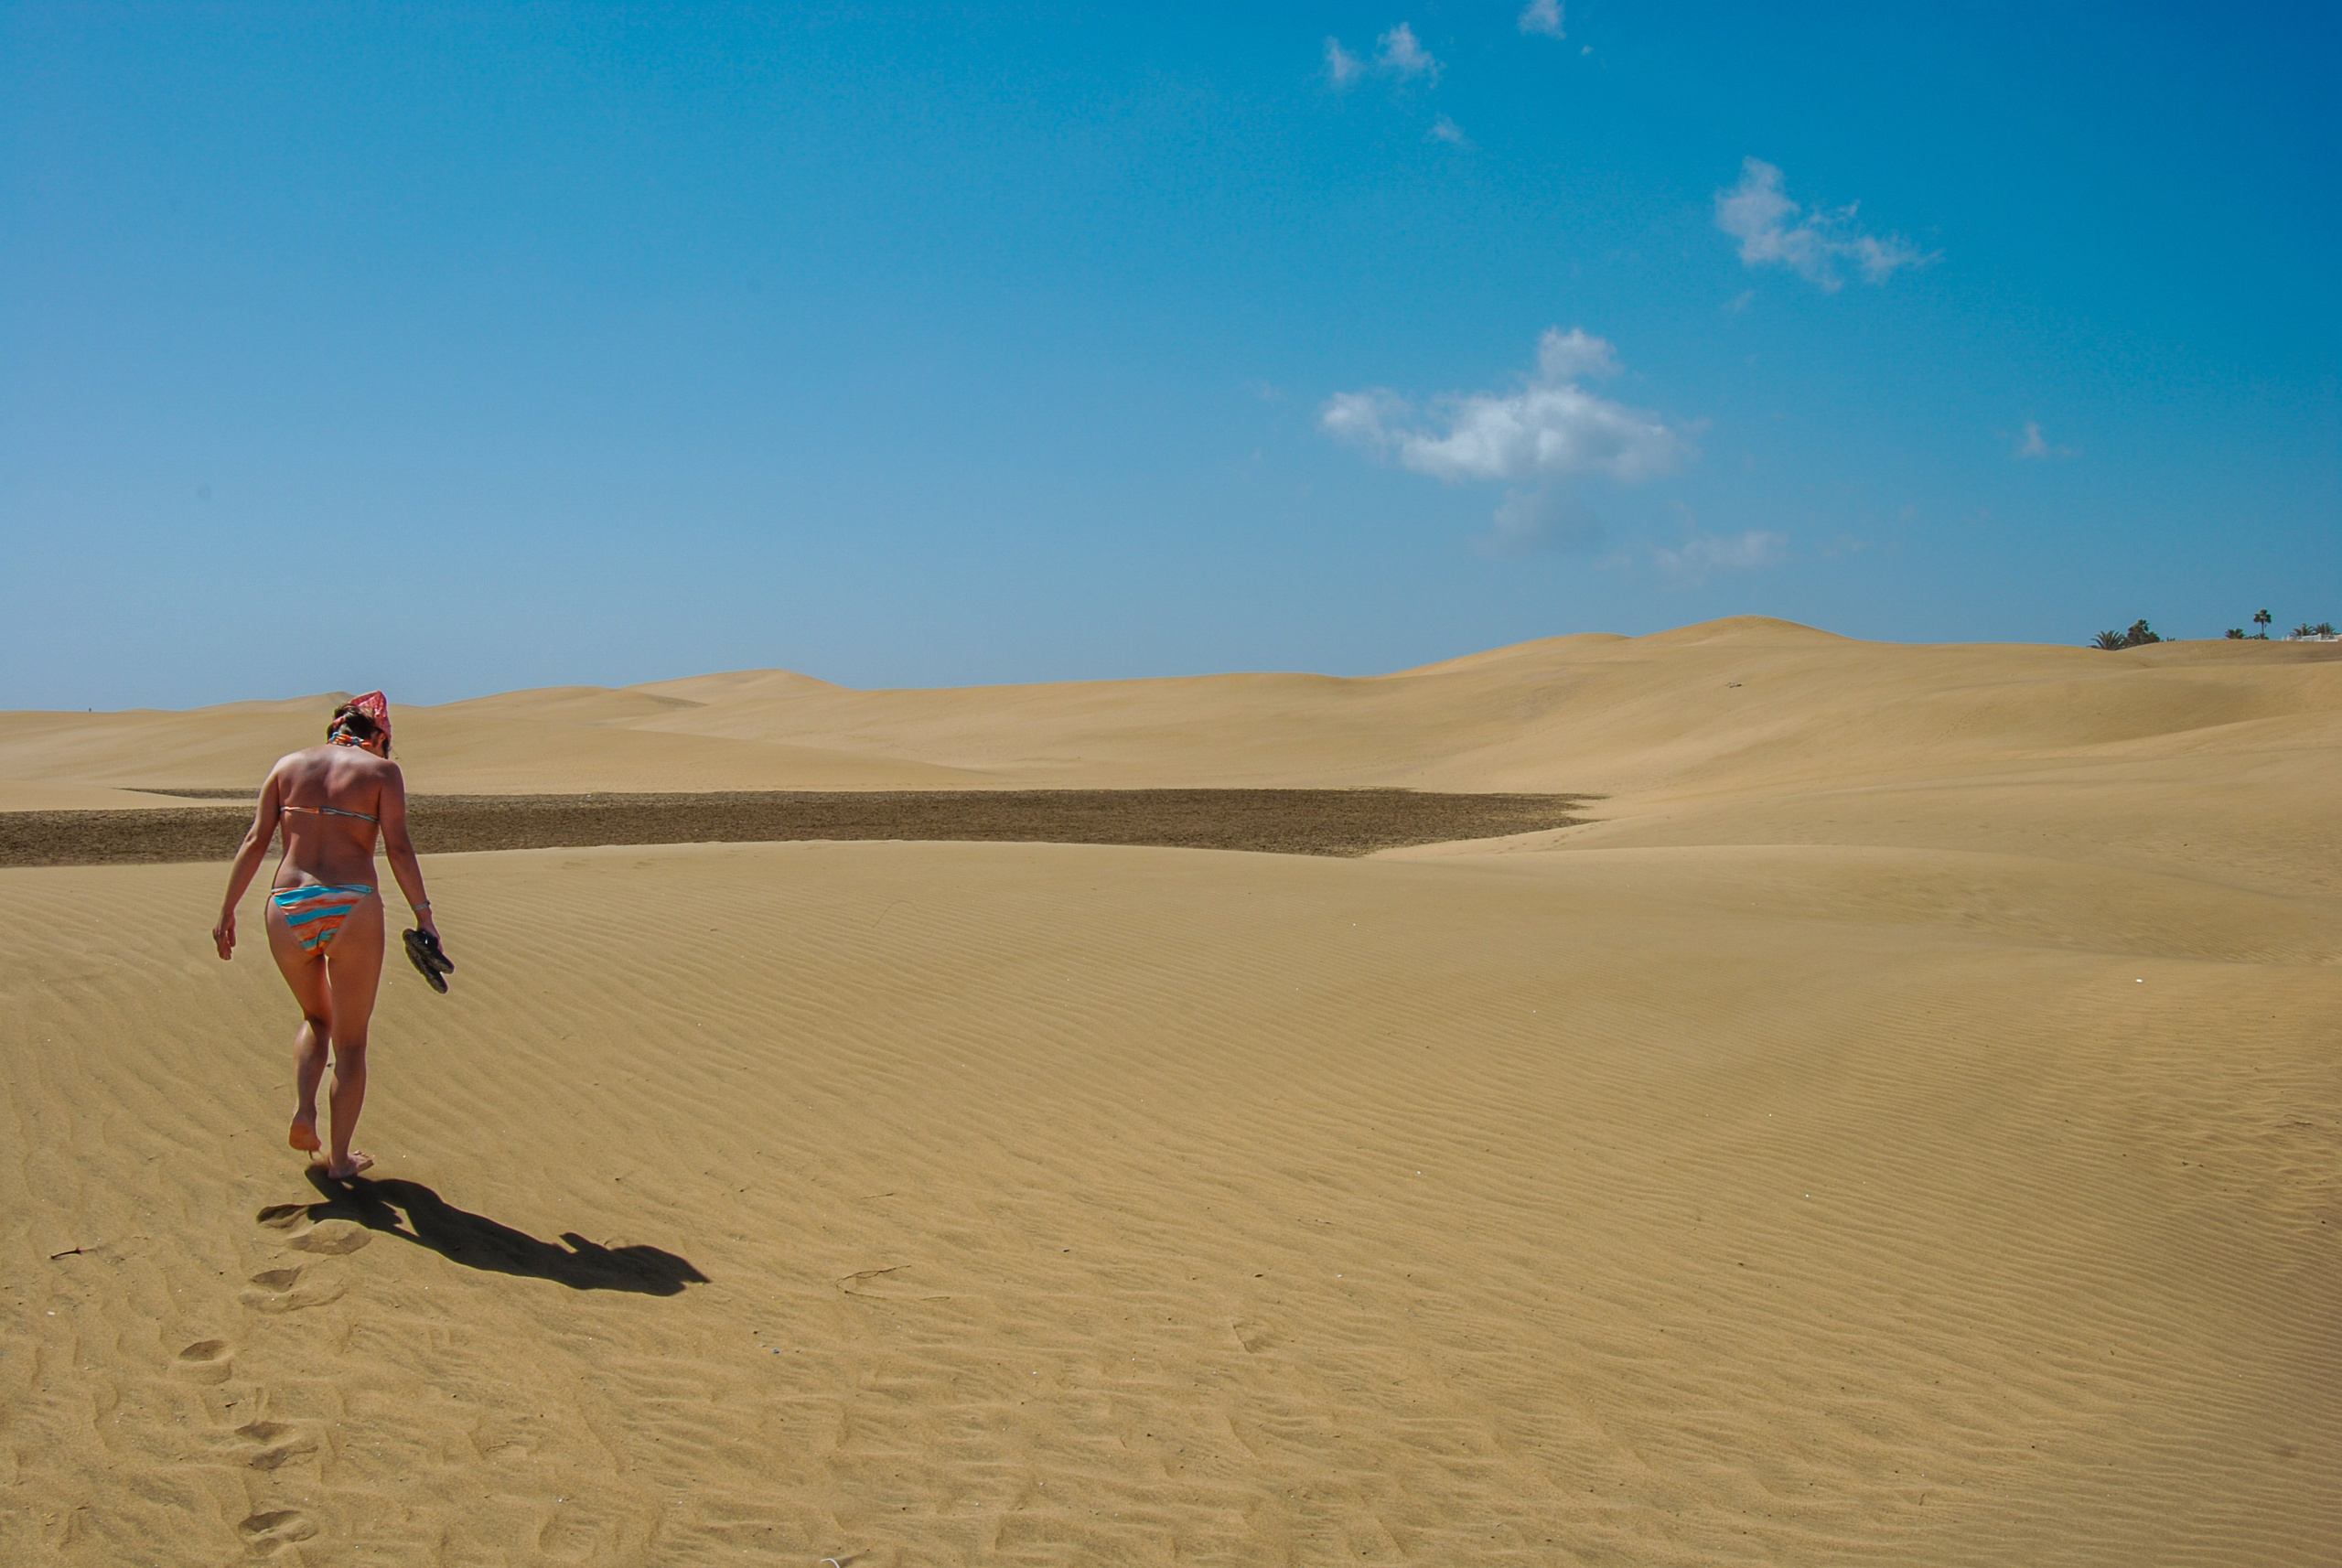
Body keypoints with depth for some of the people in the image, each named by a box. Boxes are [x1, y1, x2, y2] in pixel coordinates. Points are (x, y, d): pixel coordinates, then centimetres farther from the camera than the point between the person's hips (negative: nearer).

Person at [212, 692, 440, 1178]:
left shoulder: (289, 765, 14)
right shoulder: (382, 770, 5)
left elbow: (256, 840, 8)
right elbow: (398, 847, -5)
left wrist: (228, 910, 10)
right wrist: (423, 914, -5)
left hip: (288, 911, 3)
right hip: (352, 909, -3)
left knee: (316, 1020, 28)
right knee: (351, 1040, 12)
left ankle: (303, 1109, 6)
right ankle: (340, 1156, 16)